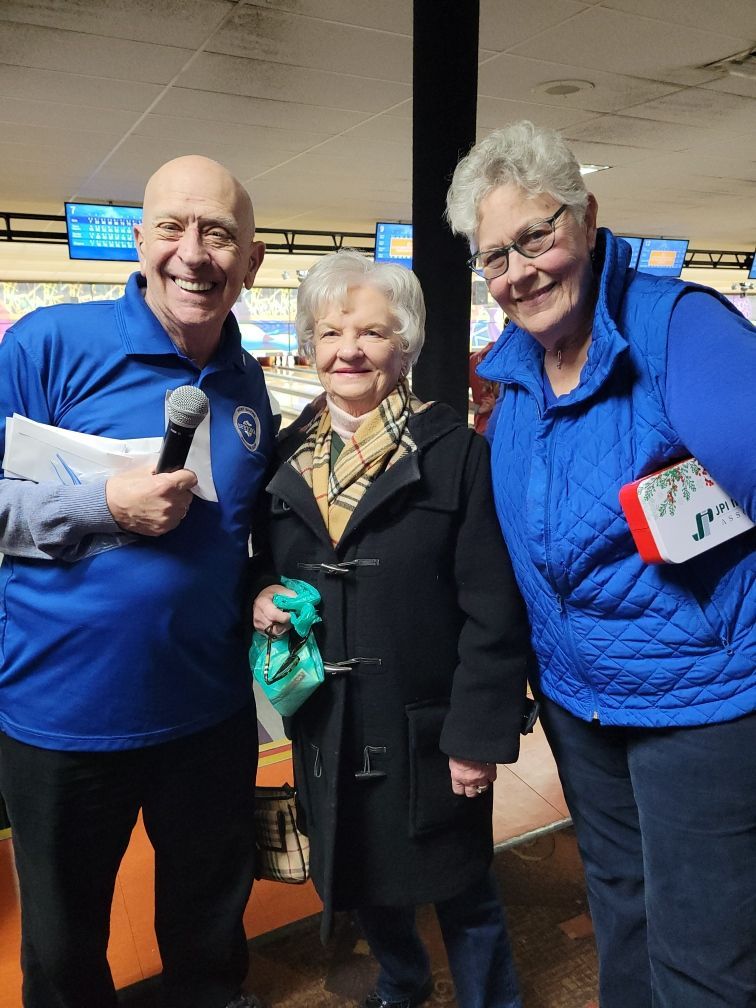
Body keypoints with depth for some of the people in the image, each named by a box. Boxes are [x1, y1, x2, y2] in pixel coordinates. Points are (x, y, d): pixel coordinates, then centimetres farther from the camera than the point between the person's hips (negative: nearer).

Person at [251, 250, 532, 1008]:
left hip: (426, 728, -4)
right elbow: (267, 570, 14)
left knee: (460, 890, 14)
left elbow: (494, 610, -12)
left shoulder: (455, 452, -11)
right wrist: (263, 597, -8)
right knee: (359, 880, 24)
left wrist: (478, 734, -13)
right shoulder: (288, 456, 2)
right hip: (324, 727, 5)